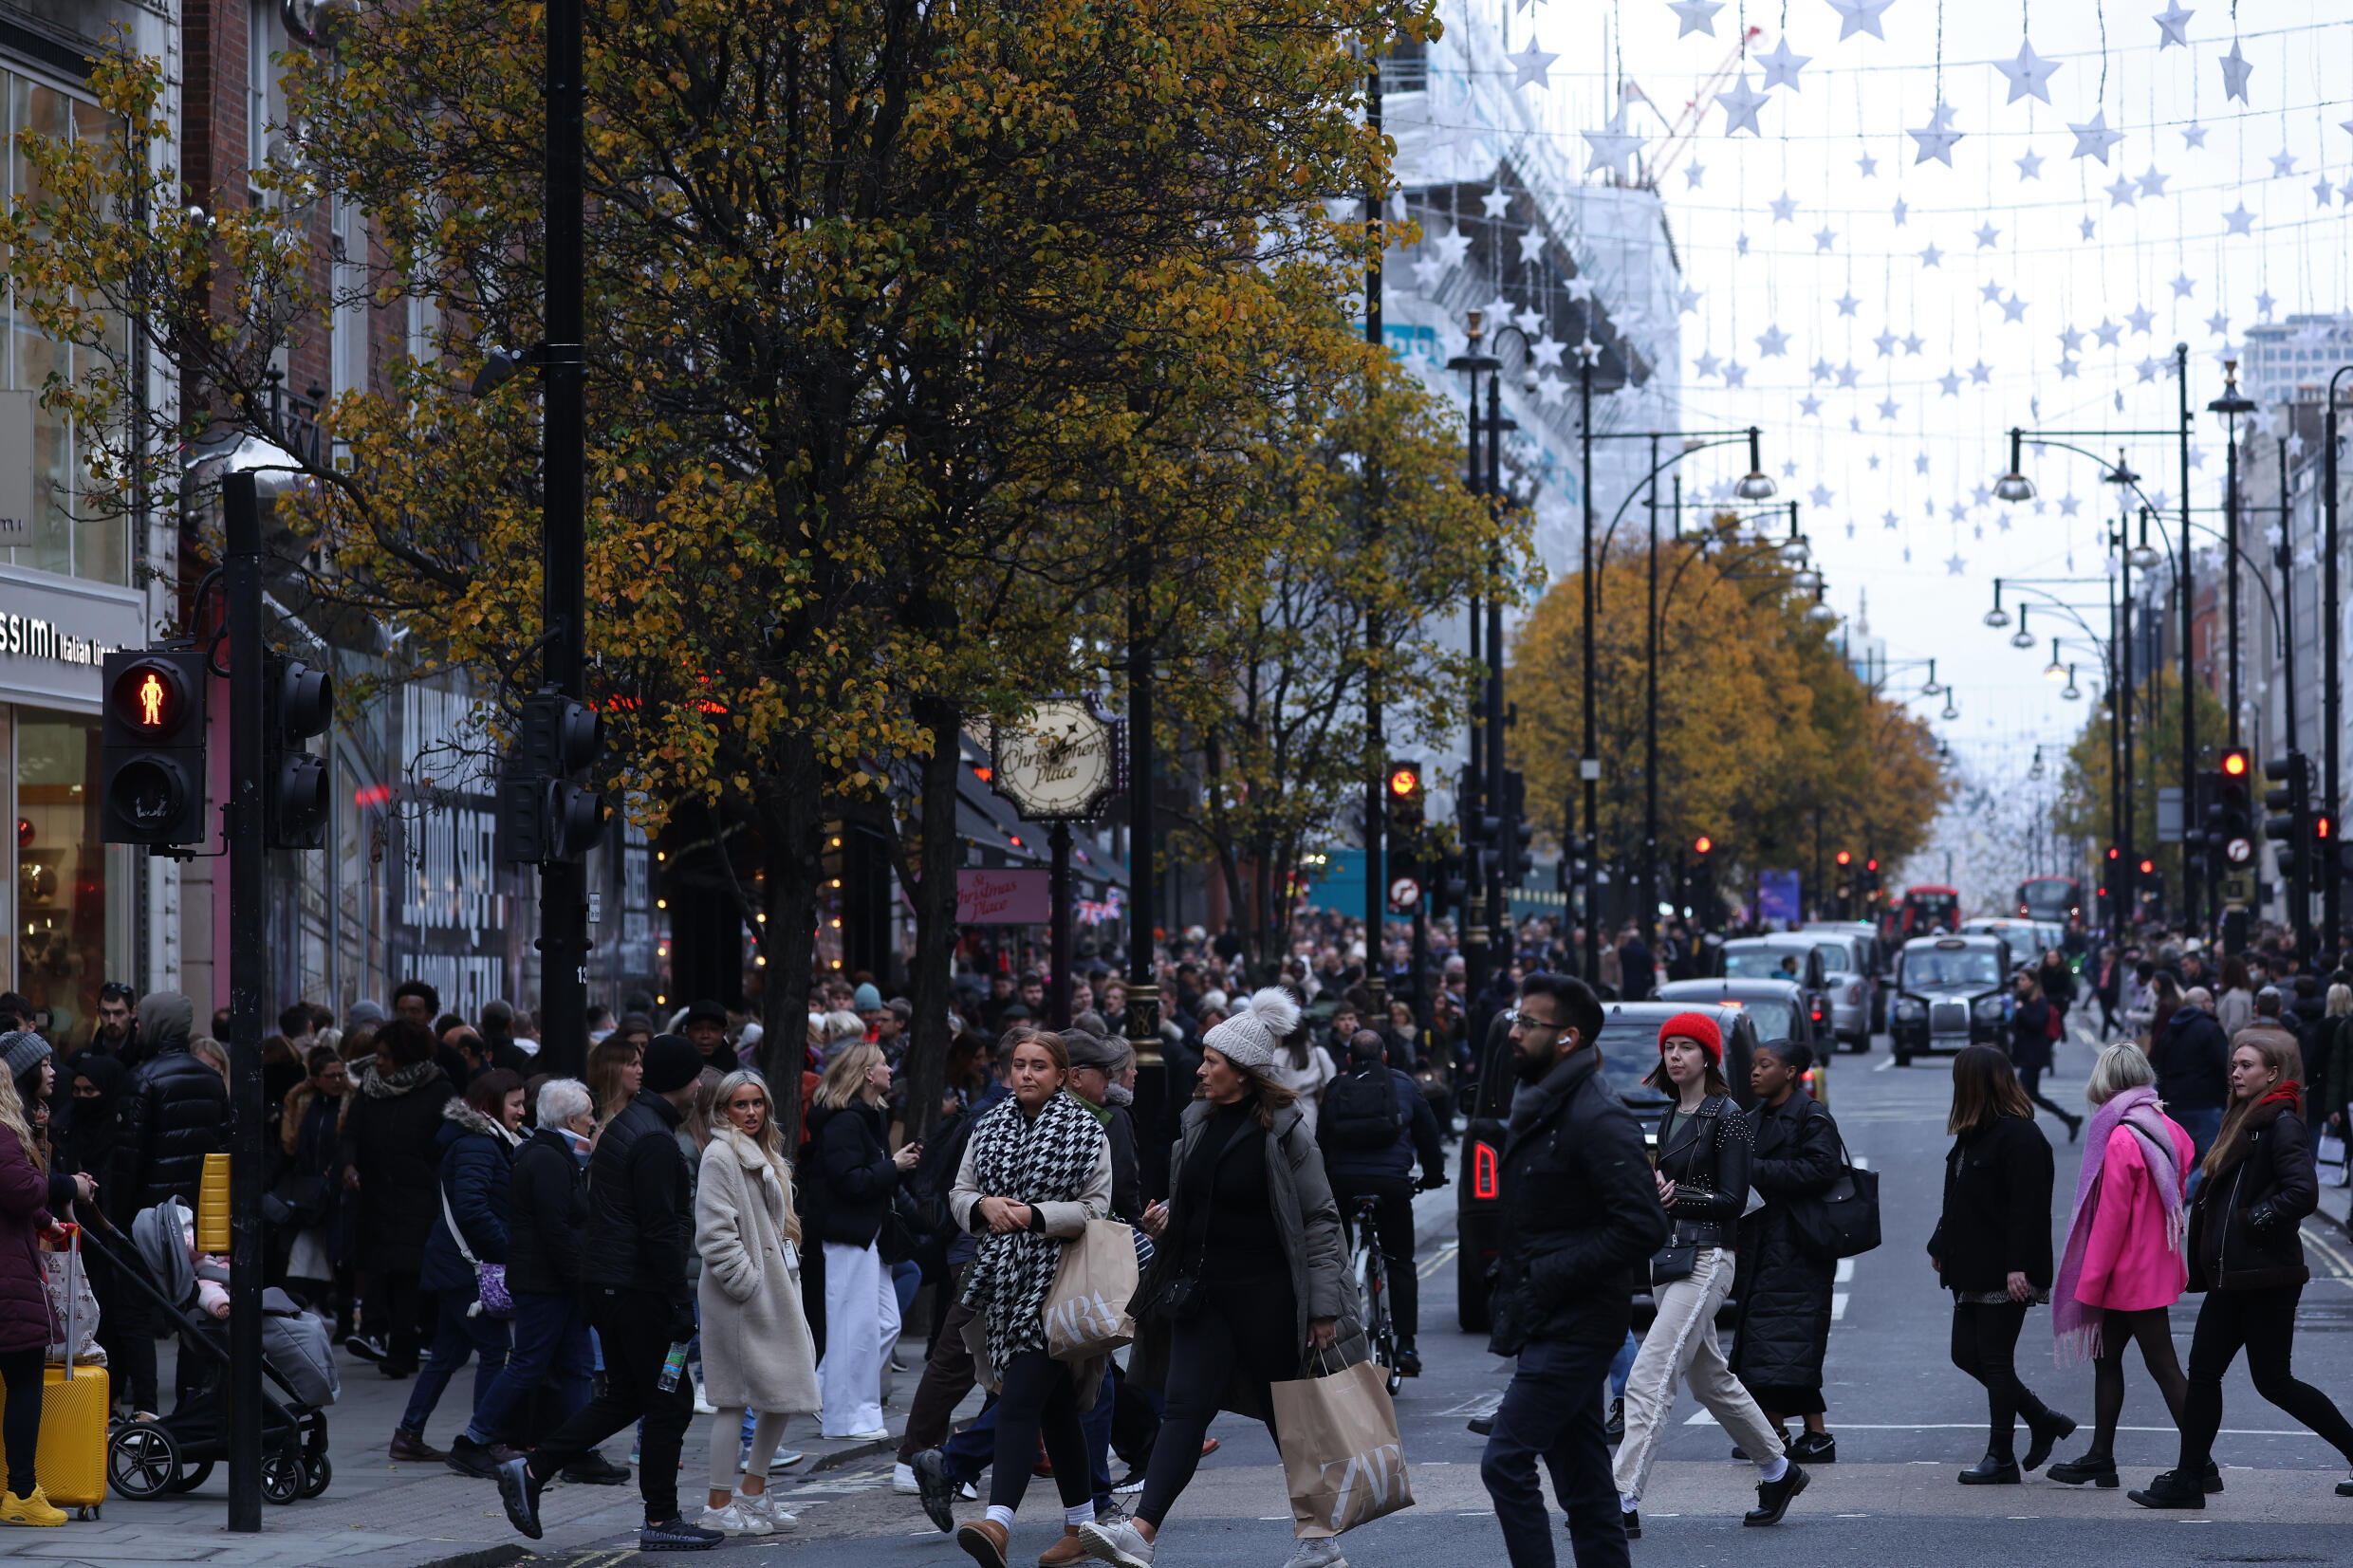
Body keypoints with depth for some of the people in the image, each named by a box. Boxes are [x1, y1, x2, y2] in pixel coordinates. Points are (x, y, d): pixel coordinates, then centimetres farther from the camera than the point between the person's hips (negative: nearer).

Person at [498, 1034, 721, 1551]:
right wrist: (681, 1306, -20)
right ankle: (660, 1521, 5)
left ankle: (530, 1472, 11)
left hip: (604, 1281, 10)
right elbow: (660, 1231, -21)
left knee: (624, 1396, 16)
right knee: (669, 1402, -1)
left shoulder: (624, 1124, 15)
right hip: (637, 1289, -10)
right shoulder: (655, 1141, -18)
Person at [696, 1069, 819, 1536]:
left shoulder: (765, 1155, 19)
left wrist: (786, 1278, 17)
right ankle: (719, 1506, 0)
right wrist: (746, 1282, -19)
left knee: (784, 1392, 10)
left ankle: (754, 1492, 21)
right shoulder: (720, 1155, -11)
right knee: (737, 1398, -6)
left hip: (776, 1290, 9)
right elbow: (714, 1231, -17)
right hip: (738, 1296, -9)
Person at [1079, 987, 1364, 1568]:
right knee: (1185, 1407, -6)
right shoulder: (1199, 1119, 10)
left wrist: (1323, 1305, -11)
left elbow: (1320, 1219, -8)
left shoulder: (1283, 1130, -9)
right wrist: (1165, 1216, 3)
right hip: (1201, 1289, 5)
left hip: (1265, 1293, -5)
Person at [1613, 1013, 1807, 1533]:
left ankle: (1624, 1499, -20)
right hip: (1668, 1256, 9)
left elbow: (1733, 1200, -12)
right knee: (1711, 1379, 17)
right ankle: (1778, 1470, 32)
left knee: (1649, 1378, -16)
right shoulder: (1669, 1116, 14)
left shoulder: (1726, 1116, -9)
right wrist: (1652, 1190, 0)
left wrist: (1678, 1196, -22)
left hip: (1707, 1259, -9)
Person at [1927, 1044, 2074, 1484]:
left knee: (1994, 1359, -3)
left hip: (2003, 1273, -10)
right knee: (1966, 1354, 10)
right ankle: (2044, 1421, 21)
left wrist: (2018, 1266, -25)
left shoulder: (2019, 1135, -16)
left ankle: (2001, 1457, 6)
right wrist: (1942, 1246, 20)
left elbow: (2027, 1206, -21)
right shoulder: (1974, 1134, 14)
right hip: (1973, 1267, 10)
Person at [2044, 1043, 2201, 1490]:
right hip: (2159, 1267, 9)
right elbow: (2178, 1197, 13)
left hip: (2130, 1277, -9)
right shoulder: (2168, 1130, 5)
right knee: (2106, 1357, 18)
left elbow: (2112, 1218, -19)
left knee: (2163, 1368, -4)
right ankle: (2100, 1459, 25)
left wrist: (2090, 1283, -12)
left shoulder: (2121, 1139, -20)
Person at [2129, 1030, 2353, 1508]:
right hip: (2230, 1278, 9)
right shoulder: (2242, 1122, 17)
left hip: (2267, 1278, -9)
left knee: (2273, 1381, -4)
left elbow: (2303, 1193, -23)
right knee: (2203, 1371, 6)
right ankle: (2187, 1480, 9)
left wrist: (2252, 1220, -16)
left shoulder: (2283, 1125, -11)